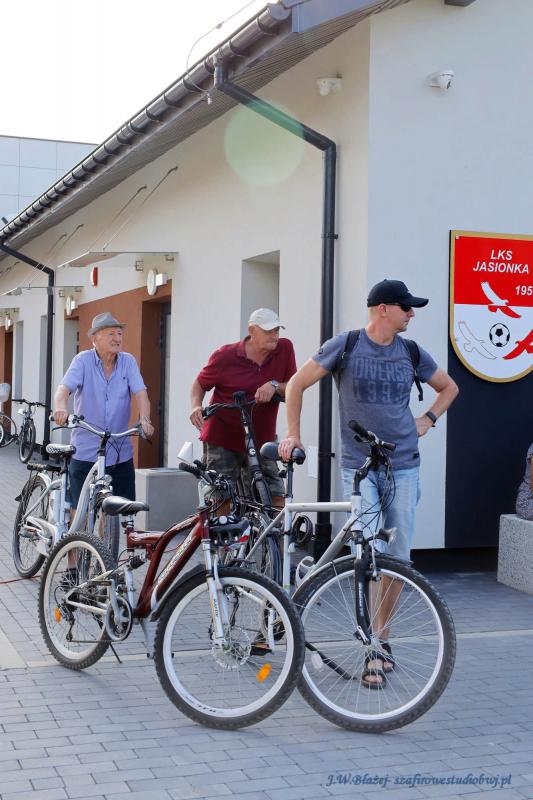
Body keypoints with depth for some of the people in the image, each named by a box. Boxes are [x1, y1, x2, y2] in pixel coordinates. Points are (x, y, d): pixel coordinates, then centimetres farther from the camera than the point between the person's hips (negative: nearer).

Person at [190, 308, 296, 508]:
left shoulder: (285, 349, -1)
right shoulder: (225, 356, -6)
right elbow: (199, 384, 7)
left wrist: (274, 386, -21)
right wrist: (196, 406, -12)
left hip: (261, 441, 2)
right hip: (223, 441, -2)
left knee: (277, 502, -7)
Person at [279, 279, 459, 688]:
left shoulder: (412, 353, 5)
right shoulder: (345, 346, -4)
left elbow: (449, 386, 22)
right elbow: (297, 383, 4)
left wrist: (427, 420, 9)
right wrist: (293, 434, 1)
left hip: (403, 467, 3)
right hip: (359, 466, -3)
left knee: (398, 558, 4)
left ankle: (382, 637, 22)